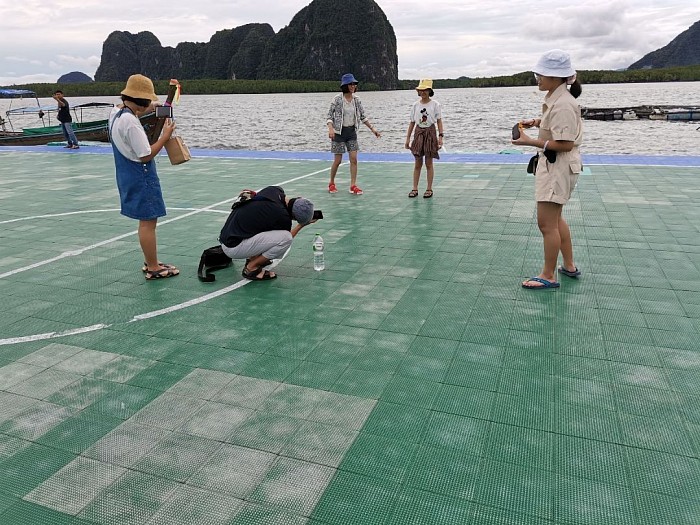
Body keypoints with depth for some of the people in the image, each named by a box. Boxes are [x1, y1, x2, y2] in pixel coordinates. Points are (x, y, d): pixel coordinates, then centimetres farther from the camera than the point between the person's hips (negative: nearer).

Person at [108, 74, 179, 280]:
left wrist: (143, 111, 10)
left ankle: (150, 262, 28)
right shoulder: (130, 122, -23)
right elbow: (146, 155, -21)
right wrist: (165, 135, -15)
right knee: (148, 221, -2)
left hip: (128, 175, 10)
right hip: (141, 177, -10)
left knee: (146, 220, 18)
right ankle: (153, 268, 6)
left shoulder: (116, 113, 5)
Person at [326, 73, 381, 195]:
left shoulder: (356, 99, 3)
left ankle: (353, 185, 3)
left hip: (352, 131, 4)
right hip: (339, 132, -4)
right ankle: (331, 184, 21)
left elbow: (363, 116, 11)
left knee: (354, 159, -3)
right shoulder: (338, 99, -12)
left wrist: (372, 128, 7)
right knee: (337, 160, 1)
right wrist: (330, 129, -28)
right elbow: (330, 116, -12)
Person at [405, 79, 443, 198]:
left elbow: (439, 121, -1)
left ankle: (429, 189, 10)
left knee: (429, 163, 3)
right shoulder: (415, 105, 4)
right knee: (417, 163, 5)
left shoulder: (435, 104, -2)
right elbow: (412, 122, 8)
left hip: (430, 133, -2)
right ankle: (415, 189, 10)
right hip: (419, 133, 2)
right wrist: (408, 138, 5)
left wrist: (440, 136, -10)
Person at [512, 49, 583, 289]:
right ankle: (569, 266, 34)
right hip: (552, 165, 11)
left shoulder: (563, 104, -23)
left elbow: (565, 144, -25)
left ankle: (548, 276, 9)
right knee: (555, 219, 20)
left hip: (559, 168, -11)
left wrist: (529, 141, -22)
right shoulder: (555, 98, 8)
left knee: (546, 222, -4)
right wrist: (537, 122, 9)